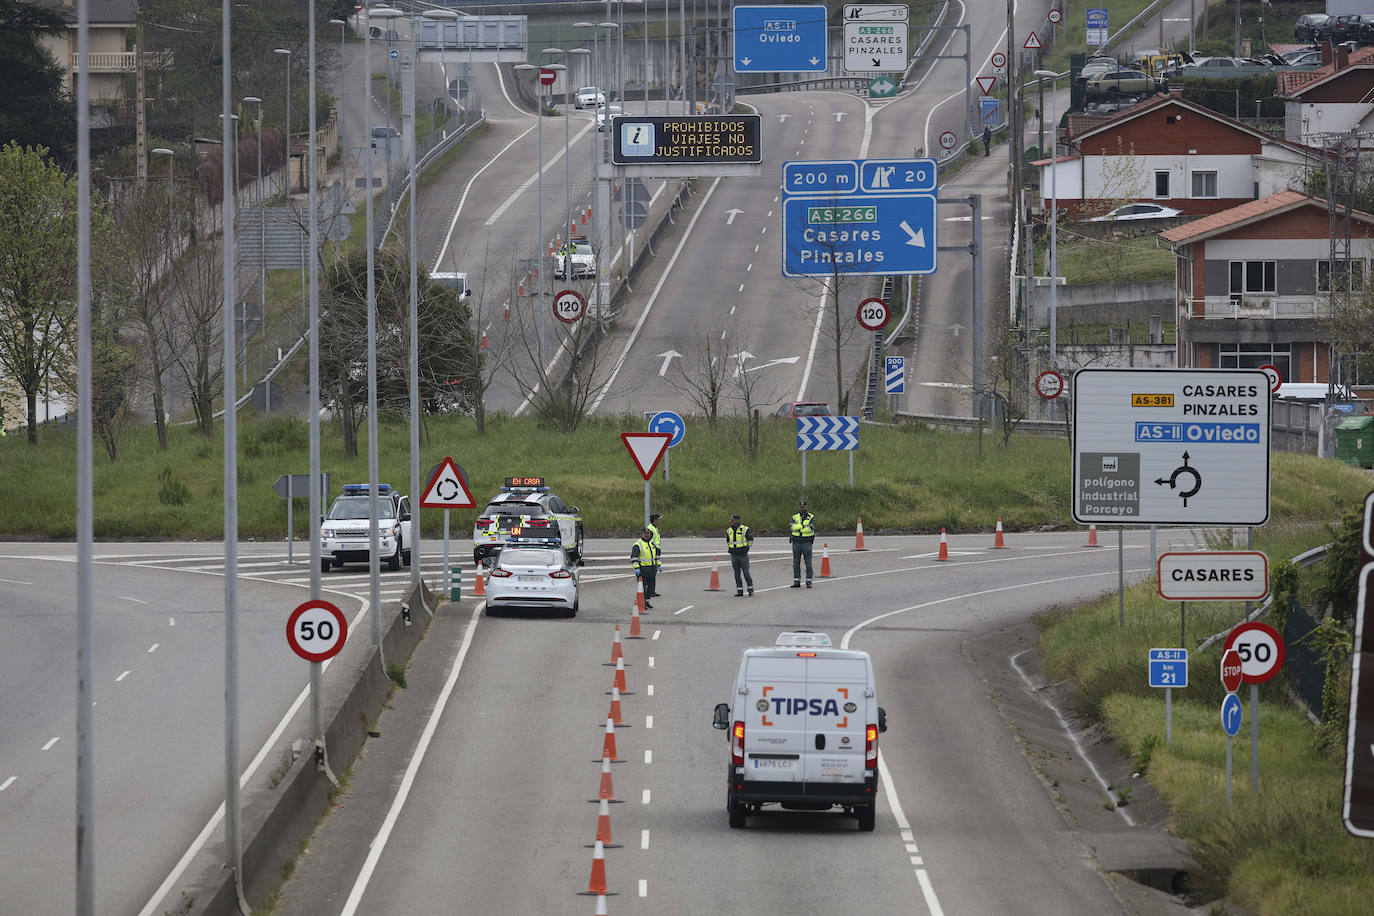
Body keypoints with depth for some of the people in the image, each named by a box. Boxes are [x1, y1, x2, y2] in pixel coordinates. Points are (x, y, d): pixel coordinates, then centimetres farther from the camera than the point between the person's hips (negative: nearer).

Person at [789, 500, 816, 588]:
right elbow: (793, 527, -11)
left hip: (806, 542, -3)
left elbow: (811, 528, -18)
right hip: (796, 543, 3)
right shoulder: (795, 517, 8)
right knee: (796, 563, 3)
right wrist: (803, 526, -22)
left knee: (808, 563, -5)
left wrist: (799, 529, -18)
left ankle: (809, 582, -1)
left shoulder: (811, 517, -1)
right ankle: (796, 582, 8)